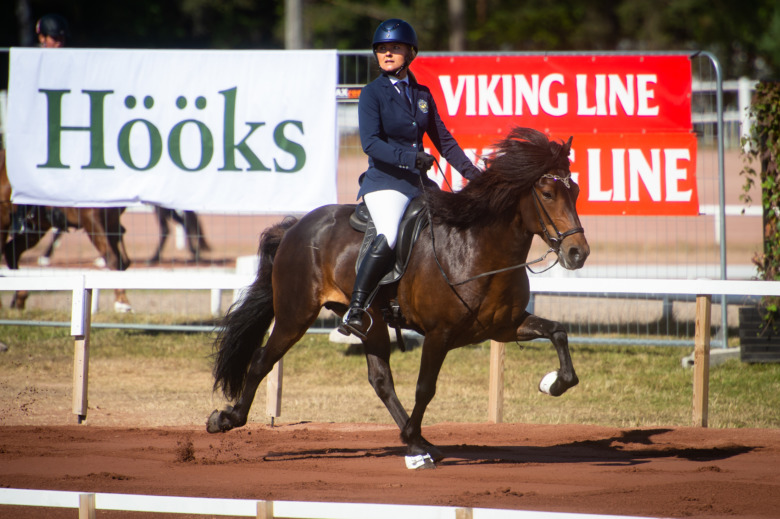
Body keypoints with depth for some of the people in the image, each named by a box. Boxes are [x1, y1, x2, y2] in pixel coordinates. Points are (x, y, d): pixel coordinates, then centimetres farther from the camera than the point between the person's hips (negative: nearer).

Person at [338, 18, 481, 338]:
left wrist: (473, 173, 12)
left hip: (420, 182, 7)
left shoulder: (422, 95, 14)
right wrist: (411, 157, -27)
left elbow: (443, 141, 21)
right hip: (385, 181, -7)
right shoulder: (373, 94, -3)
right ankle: (354, 312, -31)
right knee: (388, 237, -31)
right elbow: (371, 143, -15)